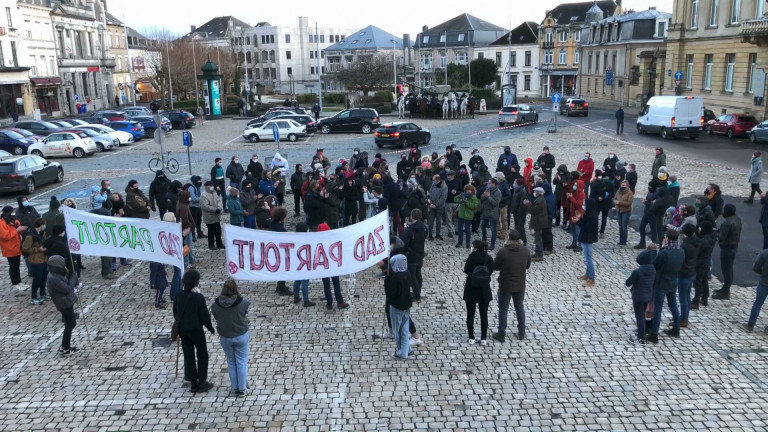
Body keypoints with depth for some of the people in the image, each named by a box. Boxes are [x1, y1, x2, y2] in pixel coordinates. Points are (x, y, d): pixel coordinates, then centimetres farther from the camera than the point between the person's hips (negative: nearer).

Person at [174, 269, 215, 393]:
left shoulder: (179, 295, -4)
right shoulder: (198, 297, -20)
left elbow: (175, 312, 7)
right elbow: (204, 315, -16)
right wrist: (211, 329, -3)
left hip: (182, 330, 5)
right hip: (196, 330, -5)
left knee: (188, 356, 14)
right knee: (202, 355, 11)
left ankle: (193, 383, 21)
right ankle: (202, 383, 14)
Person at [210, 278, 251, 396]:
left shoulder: (216, 304, -15)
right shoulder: (243, 302, -21)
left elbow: (216, 318, -3)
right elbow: (245, 317, -6)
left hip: (225, 337, 2)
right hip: (241, 336, -2)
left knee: (231, 362, 19)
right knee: (242, 362, 13)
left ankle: (235, 388, 28)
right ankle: (242, 388, 21)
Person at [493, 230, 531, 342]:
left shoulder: (503, 251, -21)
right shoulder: (526, 251, -9)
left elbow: (495, 266, -10)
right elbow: (528, 266, 5)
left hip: (505, 286, -3)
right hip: (520, 285, 4)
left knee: (503, 309, 10)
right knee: (520, 307, 20)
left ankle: (501, 334, 17)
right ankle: (521, 333, 29)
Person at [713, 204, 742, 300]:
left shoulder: (726, 223, -27)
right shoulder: (738, 219, 2)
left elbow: (722, 237, -25)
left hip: (727, 248, -9)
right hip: (735, 245, 9)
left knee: (726, 270, -1)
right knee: (729, 268, 20)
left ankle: (725, 293, 7)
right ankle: (726, 289, 33)